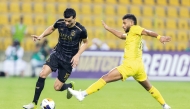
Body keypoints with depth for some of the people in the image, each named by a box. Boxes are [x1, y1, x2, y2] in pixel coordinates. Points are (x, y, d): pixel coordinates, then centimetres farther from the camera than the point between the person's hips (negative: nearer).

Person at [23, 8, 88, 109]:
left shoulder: (81, 30, -18)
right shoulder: (60, 23, -9)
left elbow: (85, 43, 0)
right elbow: (52, 28, 14)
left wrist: (77, 55, -13)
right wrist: (41, 36, -2)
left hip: (68, 61, -3)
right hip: (57, 54, 3)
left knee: (57, 87, -2)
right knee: (42, 74, -20)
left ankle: (70, 86, 36)